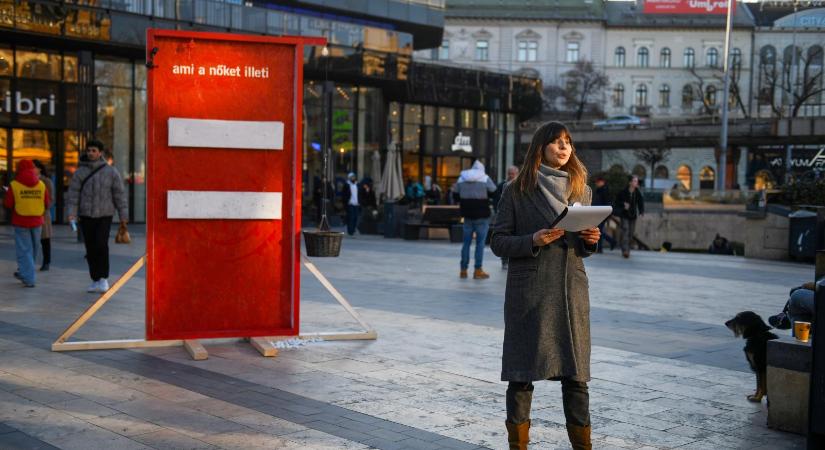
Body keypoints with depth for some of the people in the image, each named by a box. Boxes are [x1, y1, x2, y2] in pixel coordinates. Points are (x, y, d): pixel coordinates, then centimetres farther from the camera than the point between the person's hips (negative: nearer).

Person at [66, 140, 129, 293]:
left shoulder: (111, 172, -1)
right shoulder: (80, 172, 2)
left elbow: (119, 194, 0)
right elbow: (73, 194, -2)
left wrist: (123, 216, -1)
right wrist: (72, 214, -15)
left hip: (104, 216, -2)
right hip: (86, 217, 2)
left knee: (101, 245, -18)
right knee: (91, 249, 5)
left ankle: (104, 278, -7)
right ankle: (95, 281, 15)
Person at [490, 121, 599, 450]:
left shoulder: (581, 190, 12)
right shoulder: (517, 191, 0)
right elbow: (498, 242, -1)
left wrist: (590, 240, -5)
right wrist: (533, 241, -17)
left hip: (571, 288, 3)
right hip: (528, 290, -3)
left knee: (576, 372, 3)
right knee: (522, 373, 1)